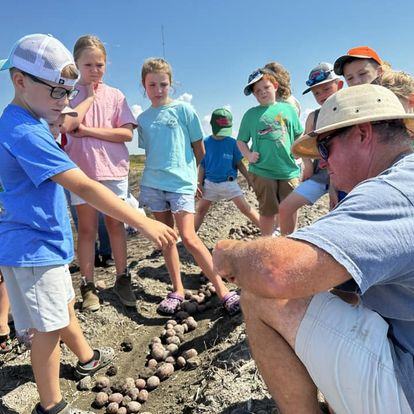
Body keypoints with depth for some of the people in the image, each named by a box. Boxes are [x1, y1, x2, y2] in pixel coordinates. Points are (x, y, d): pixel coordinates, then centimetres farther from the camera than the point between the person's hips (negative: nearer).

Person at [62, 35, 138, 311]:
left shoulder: (115, 95, 5)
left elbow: (127, 133, -6)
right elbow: (67, 125, -16)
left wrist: (89, 130, -11)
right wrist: (89, 97, -8)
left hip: (114, 169, 1)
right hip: (82, 171, 0)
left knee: (115, 225, 8)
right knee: (87, 229, 5)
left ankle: (122, 279, 21)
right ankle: (88, 286, 16)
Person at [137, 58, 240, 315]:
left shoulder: (183, 110, 1)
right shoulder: (143, 119, 12)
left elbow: (200, 150, 5)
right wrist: (150, 179, 11)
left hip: (181, 182, -4)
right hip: (153, 184, 5)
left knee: (188, 237, -14)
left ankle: (223, 290, -7)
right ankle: (178, 290, 21)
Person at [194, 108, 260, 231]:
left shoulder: (232, 143, -2)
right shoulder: (206, 142, -1)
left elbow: (239, 163, 4)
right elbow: (202, 165, 3)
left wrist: (249, 179, 0)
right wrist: (200, 183, -1)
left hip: (229, 182, -1)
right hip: (210, 183, 1)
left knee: (245, 207, -6)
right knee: (200, 209, 7)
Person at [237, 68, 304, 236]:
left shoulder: (287, 108, 9)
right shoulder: (251, 114, 5)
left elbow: (299, 134, 17)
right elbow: (241, 140, 9)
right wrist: (248, 155, -7)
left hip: (289, 170, 2)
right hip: (262, 172, -1)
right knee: (268, 212, 6)